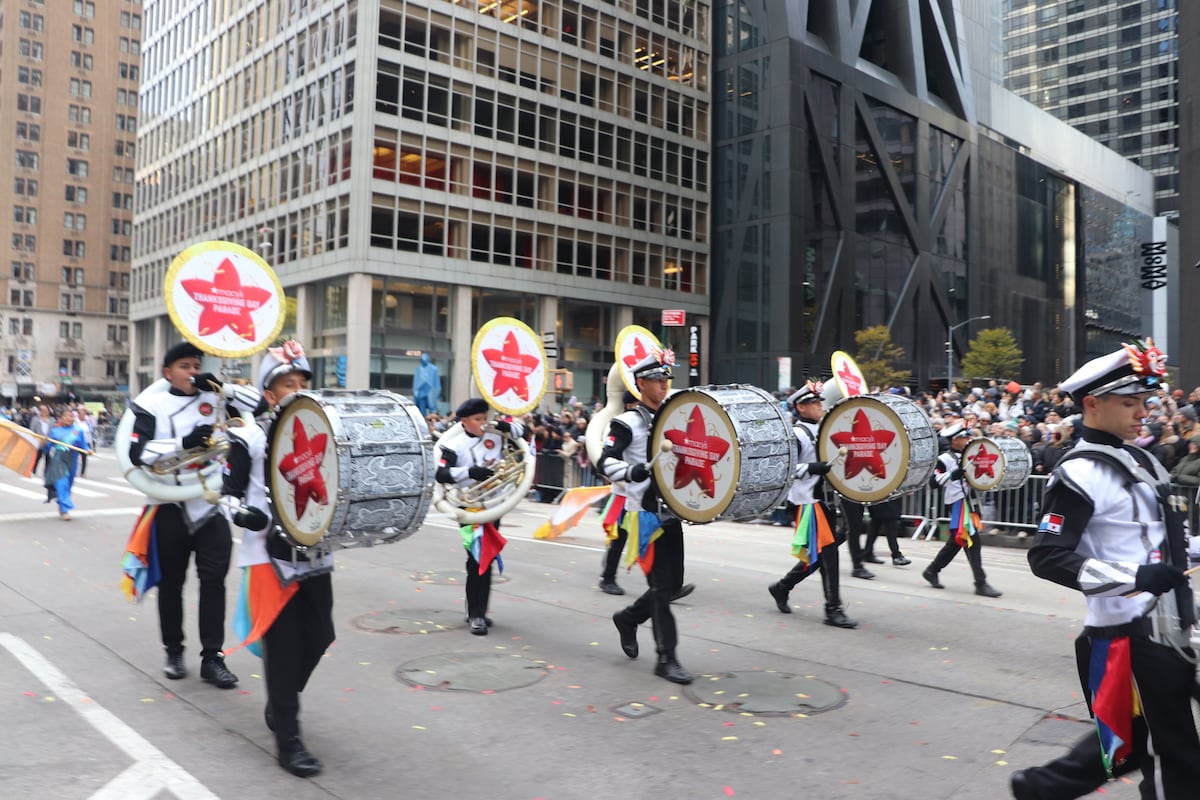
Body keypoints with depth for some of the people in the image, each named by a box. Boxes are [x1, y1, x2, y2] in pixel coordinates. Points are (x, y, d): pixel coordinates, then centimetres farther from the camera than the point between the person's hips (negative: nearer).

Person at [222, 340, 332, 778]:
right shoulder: (249, 438, -5)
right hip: (270, 556, -5)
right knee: (283, 645, -2)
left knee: (318, 638, 9)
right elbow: (229, 494, -5)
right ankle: (288, 739, 10)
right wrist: (246, 516, -22)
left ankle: (279, 706, 35)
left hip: (315, 554, 5)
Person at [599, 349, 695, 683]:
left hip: (672, 512, 7)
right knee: (662, 586, -5)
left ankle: (627, 618, 34)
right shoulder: (627, 423, -8)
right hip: (645, 514, -7)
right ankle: (666, 658, 6)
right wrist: (631, 472, -35)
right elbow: (605, 461, -17)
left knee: (674, 584, 10)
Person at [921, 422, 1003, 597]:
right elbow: (934, 481, -20)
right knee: (972, 542, -11)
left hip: (969, 503, 9)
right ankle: (981, 584, -8)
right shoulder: (945, 459, -10)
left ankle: (931, 571, 27)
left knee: (956, 542, 15)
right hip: (957, 505, -9)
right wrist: (954, 474, -31)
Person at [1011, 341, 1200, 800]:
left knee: (1135, 744, 20)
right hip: (1128, 636, -9)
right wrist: (1133, 577, -29)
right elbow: (1046, 556, -23)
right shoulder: (1079, 474, -17)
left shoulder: (1141, 461, 12)